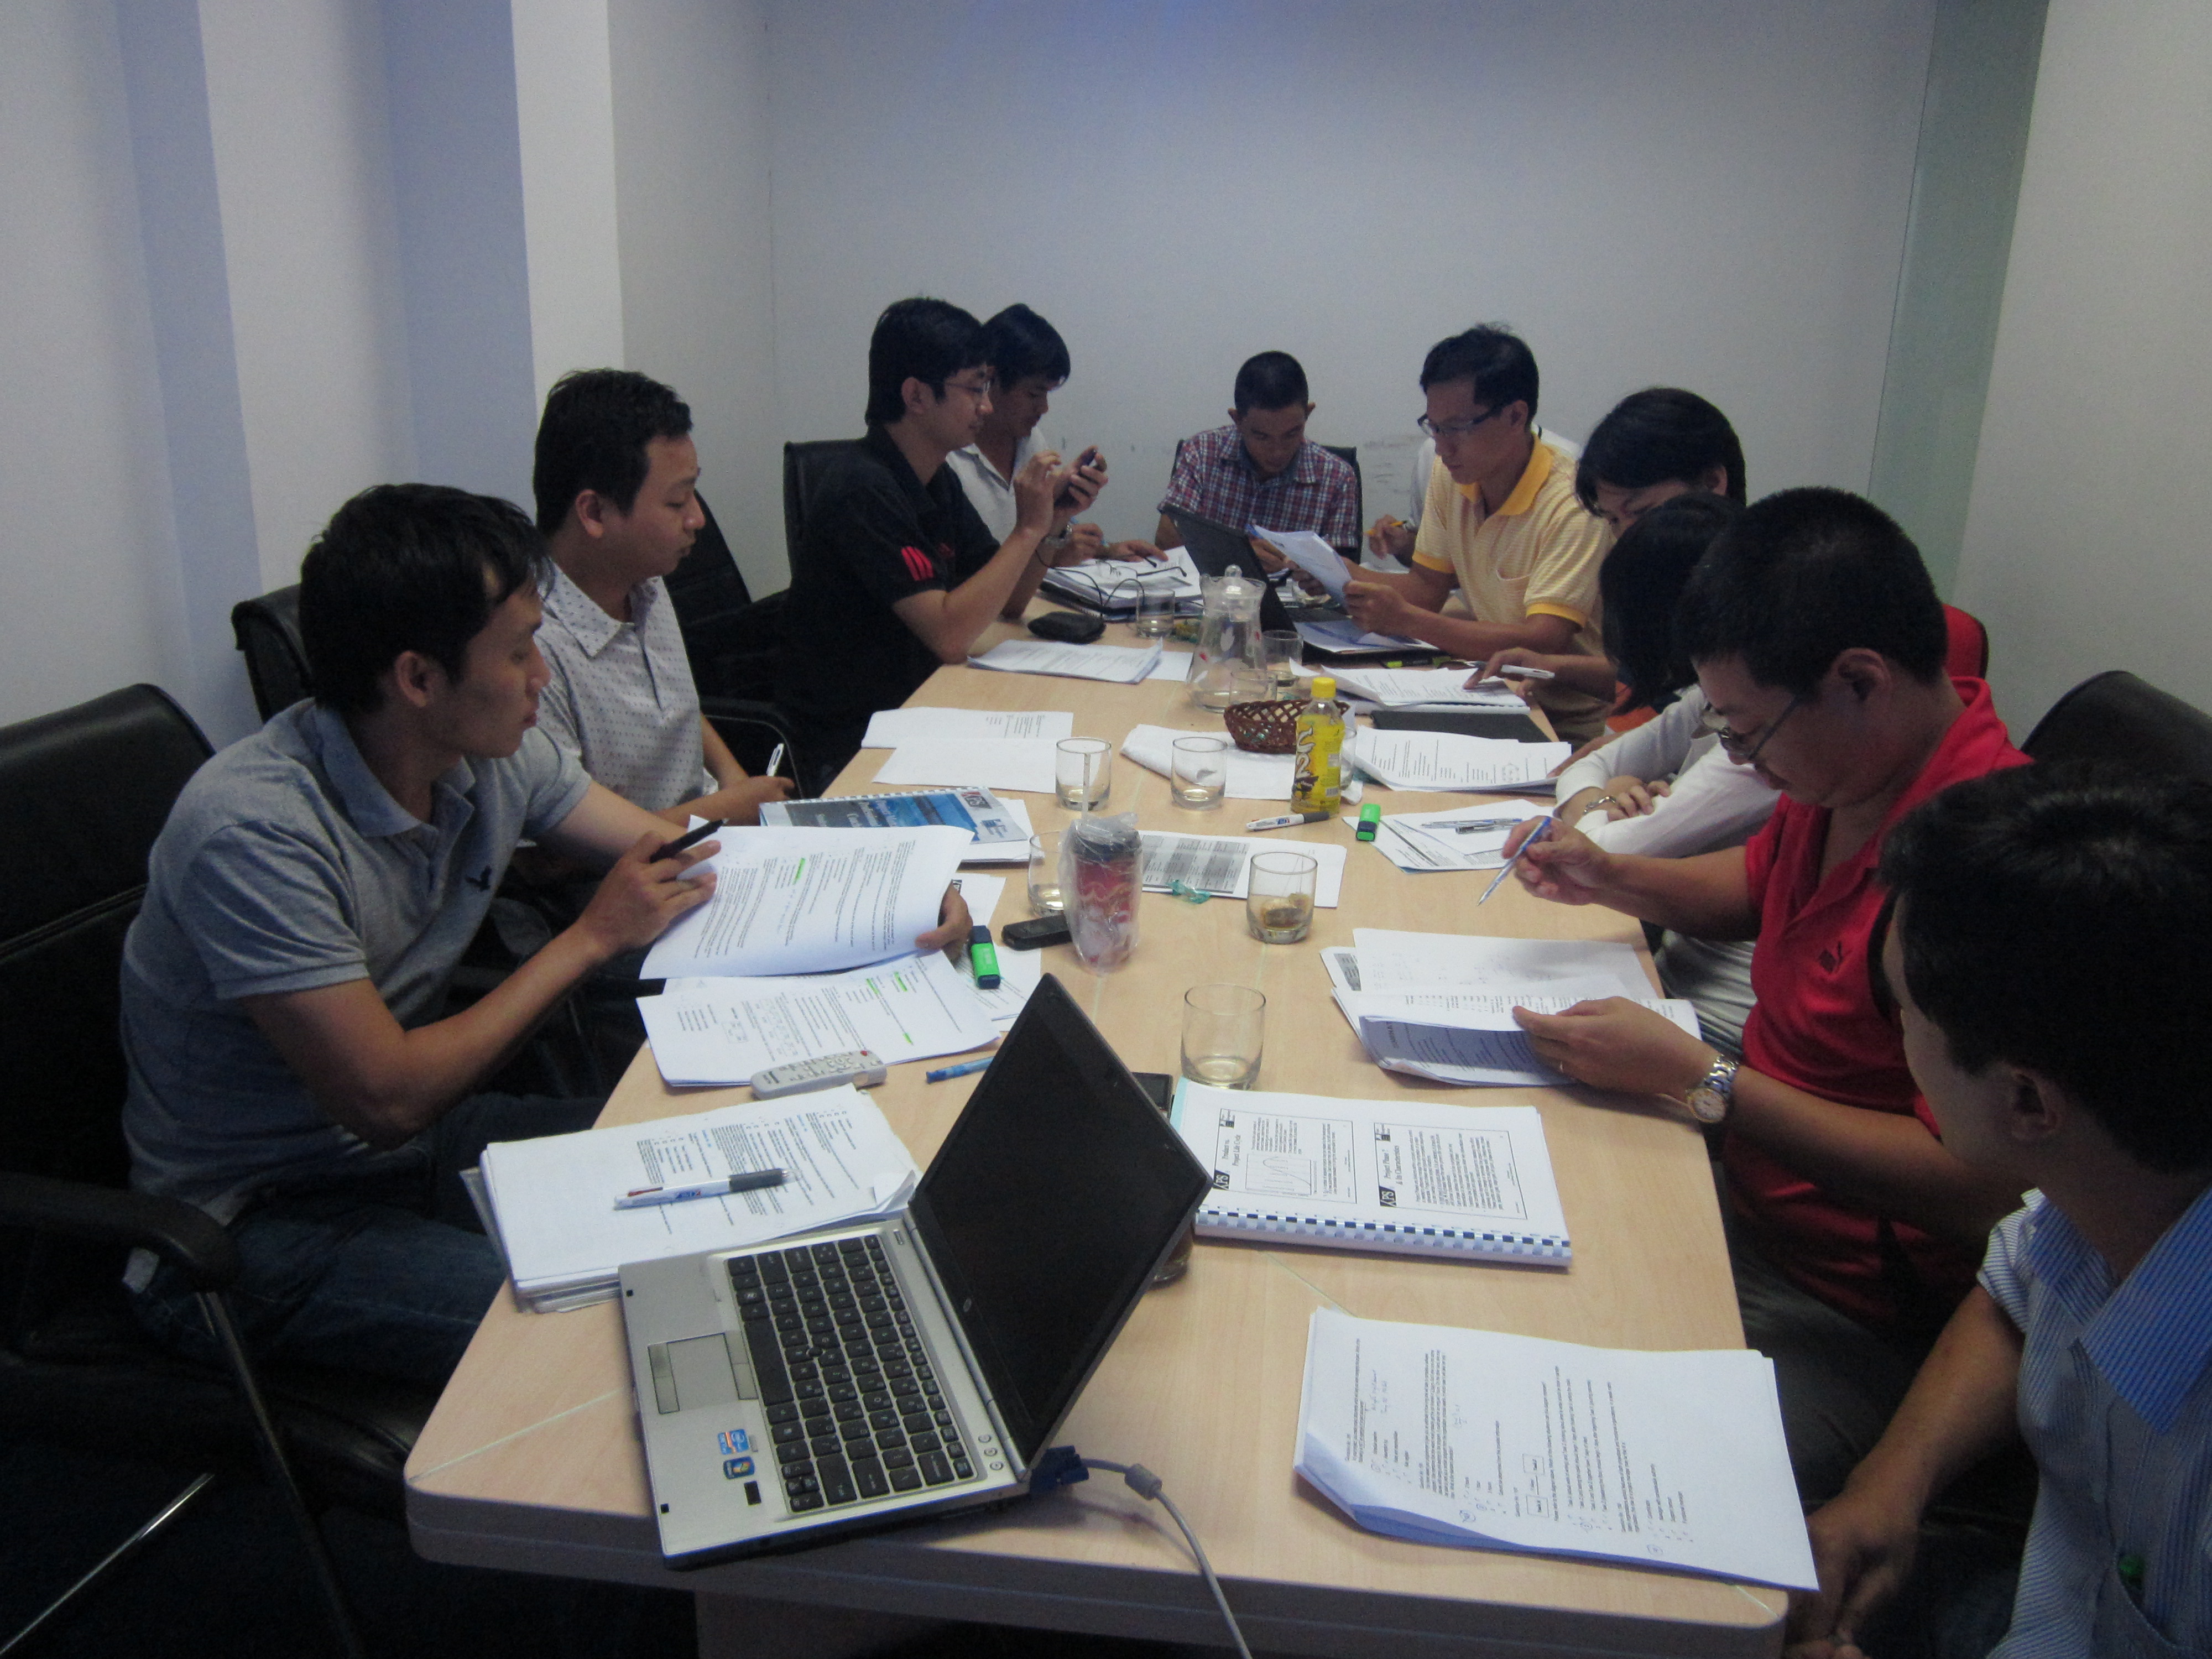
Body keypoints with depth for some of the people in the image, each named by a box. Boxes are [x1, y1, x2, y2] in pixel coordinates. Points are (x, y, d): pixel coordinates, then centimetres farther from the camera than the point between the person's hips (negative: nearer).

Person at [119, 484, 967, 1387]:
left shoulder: (491, 757, -6)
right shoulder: (253, 832, -28)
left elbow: (688, 862, 2)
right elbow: (386, 1098, -27)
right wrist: (591, 938, -20)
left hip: (413, 1138, 8)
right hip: (251, 1224, -7)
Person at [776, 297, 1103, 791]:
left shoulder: (937, 481, 9)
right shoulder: (863, 489, -20)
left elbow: (1005, 601, 12)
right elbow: (950, 635, -26)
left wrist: (1054, 517, -4)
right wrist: (1027, 529, -19)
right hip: (848, 748, -9)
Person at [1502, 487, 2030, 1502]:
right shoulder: (1843, 778, 2)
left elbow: (1974, 1186, -28)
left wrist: (1699, 1078, -24)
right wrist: (1608, 877, 7)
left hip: (1849, 1321, -9)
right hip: (1743, 1190, 9)